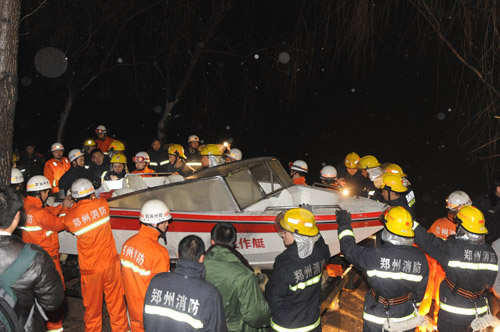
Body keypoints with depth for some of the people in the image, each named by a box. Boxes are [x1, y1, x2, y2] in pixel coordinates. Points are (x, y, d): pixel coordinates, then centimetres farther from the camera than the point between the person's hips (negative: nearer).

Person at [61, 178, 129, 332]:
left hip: (90, 269, -1)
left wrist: (71, 206, 18)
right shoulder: (102, 204, -10)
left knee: (92, 304, 15)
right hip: (110, 263, 1)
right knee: (116, 299, 15)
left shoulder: (70, 217, -13)